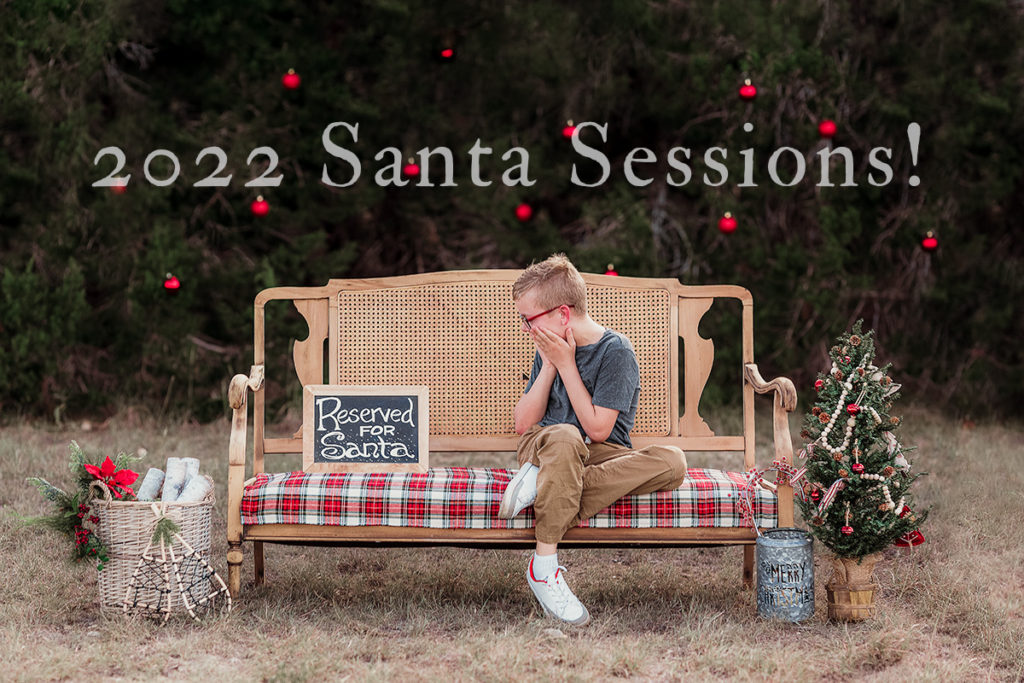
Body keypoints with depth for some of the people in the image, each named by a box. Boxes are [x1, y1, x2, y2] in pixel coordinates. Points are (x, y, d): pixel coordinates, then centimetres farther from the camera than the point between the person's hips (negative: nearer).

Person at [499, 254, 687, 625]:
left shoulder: (616, 351, -8)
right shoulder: (549, 350, 9)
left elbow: (598, 429, -14)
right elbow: (523, 424, 4)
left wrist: (565, 365, -13)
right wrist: (549, 366, -5)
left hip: (604, 456, -1)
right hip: (542, 445, 2)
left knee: (672, 461, -32)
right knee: (564, 435, -38)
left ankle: (543, 485, -33)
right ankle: (544, 569, -39)